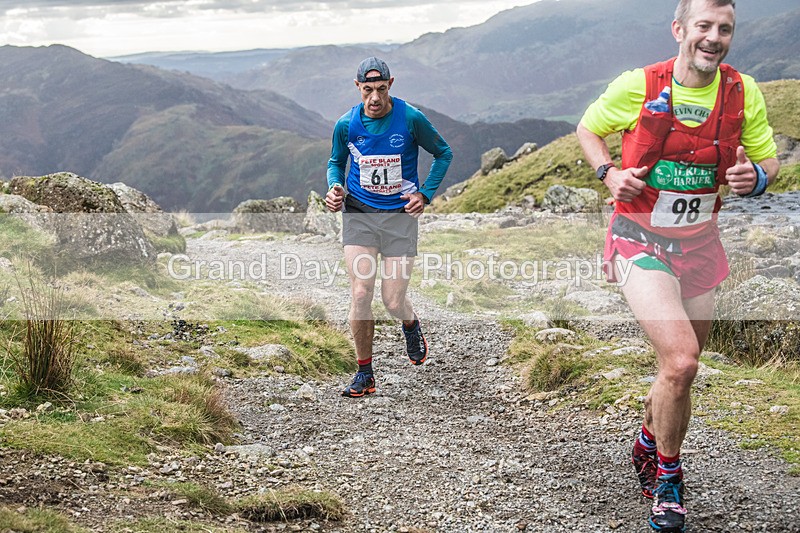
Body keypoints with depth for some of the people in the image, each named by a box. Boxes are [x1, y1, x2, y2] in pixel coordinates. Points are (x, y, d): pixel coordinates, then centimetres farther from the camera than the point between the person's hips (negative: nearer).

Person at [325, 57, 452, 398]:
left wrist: (425, 194, -5)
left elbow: (443, 153, 6)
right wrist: (335, 187, -7)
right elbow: (336, 162, 15)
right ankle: (365, 374, 4)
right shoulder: (346, 124, -4)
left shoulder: (411, 119, -10)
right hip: (358, 214, 1)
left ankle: (410, 324, 36)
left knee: (394, 302, -4)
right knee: (360, 294, -11)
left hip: (400, 215, -1)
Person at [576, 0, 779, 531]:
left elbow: (769, 161, 6)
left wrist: (755, 178, -18)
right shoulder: (639, 86, -13)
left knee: (682, 368, 15)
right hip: (642, 241, -4)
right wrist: (610, 173, -12)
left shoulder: (743, 92, -6)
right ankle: (667, 477, 2)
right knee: (680, 362, -21)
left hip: (700, 245, 4)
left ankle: (649, 444, 46)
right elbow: (588, 128, 6)